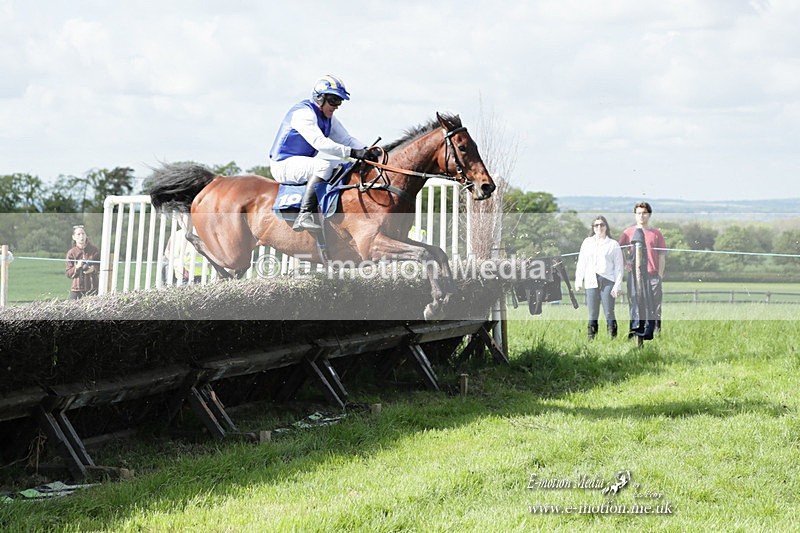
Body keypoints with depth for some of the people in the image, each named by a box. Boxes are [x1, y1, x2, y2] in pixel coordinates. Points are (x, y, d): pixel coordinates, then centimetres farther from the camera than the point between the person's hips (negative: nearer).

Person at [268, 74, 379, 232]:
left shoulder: (328, 118, 11)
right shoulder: (303, 113, -19)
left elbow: (346, 139, 8)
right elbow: (320, 142, -32)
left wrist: (366, 151, -12)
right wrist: (352, 152, -37)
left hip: (304, 162, 10)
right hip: (284, 164, -10)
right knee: (324, 165, -32)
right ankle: (304, 216, -39)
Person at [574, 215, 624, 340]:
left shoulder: (613, 244, 7)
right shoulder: (587, 242, 15)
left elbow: (619, 266, 4)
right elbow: (581, 263, 14)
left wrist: (617, 285, -4)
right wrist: (578, 281, 7)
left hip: (608, 282, -2)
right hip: (591, 282, 2)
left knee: (609, 313, -9)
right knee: (592, 314, 1)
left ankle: (613, 337, -7)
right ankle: (591, 338, 4)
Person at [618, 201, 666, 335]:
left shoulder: (656, 234, 9)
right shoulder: (628, 233, 9)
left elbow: (662, 256, 8)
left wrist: (660, 275, -1)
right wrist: (624, 264, -3)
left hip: (653, 275, 0)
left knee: (655, 307, -1)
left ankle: (656, 333, 3)